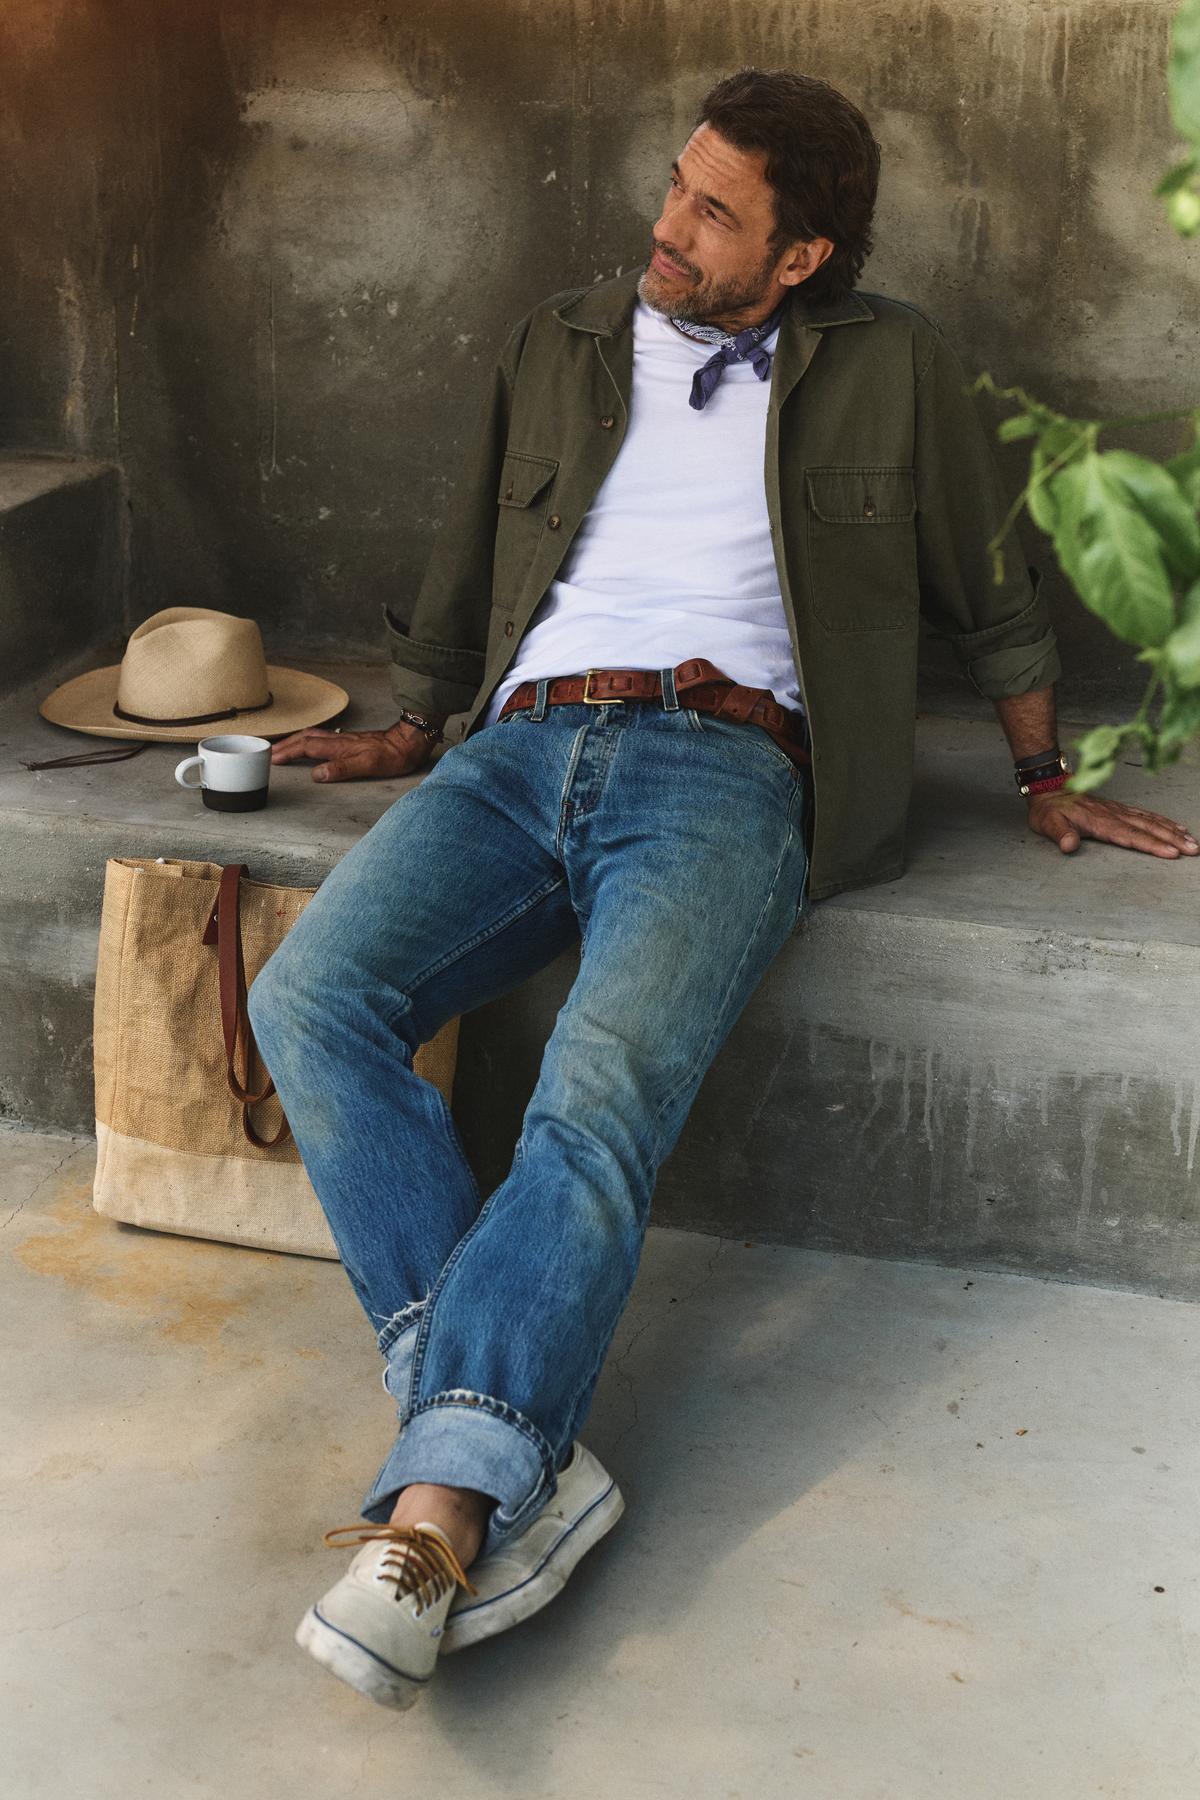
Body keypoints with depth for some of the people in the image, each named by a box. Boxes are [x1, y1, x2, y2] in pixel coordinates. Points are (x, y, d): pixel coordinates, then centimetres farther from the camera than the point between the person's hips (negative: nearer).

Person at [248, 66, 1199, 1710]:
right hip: (521, 751, 4)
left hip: (721, 763, -3)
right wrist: (409, 731, 38)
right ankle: (522, 1466, -33)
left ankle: (437, 1515, -41)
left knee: (600, 1099, -33)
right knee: (311, 996, -26)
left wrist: (1044, 781, 28)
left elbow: (993, 594, 26)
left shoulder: (890, 368, 16)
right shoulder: (562, 346, 24)